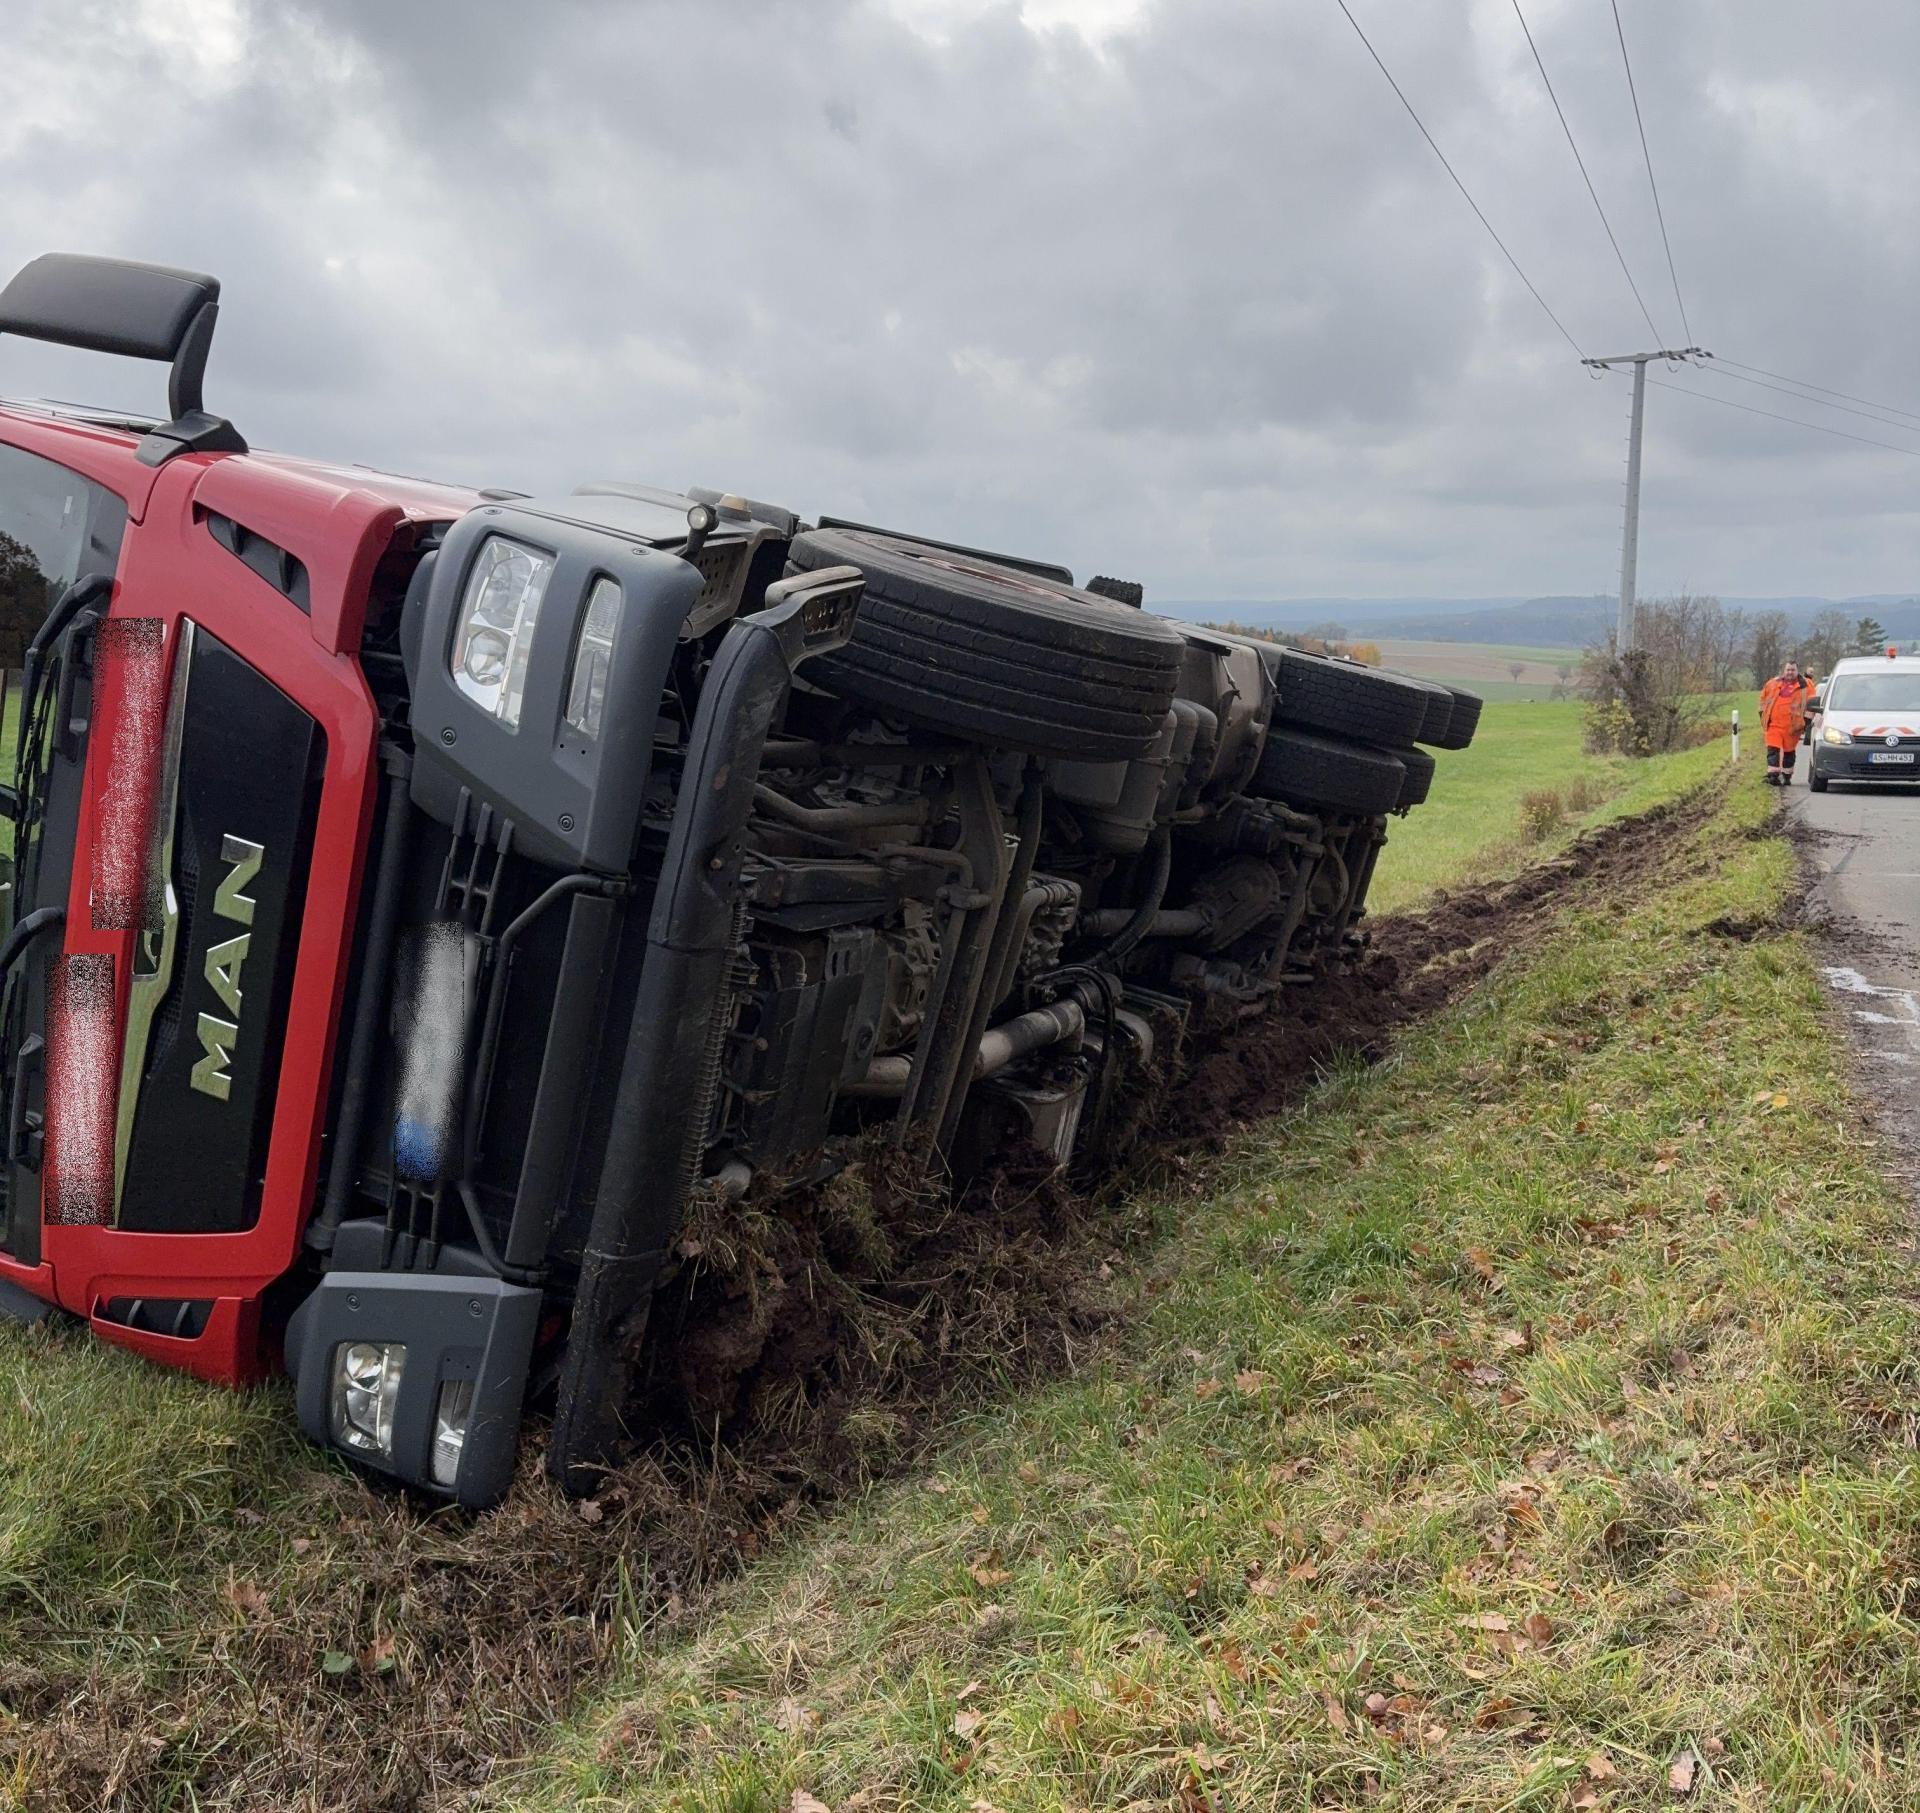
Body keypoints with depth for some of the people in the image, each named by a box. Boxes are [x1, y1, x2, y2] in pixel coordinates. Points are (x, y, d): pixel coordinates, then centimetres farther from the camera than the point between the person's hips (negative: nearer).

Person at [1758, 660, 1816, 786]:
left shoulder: (1805, 685, 2)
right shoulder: (1773, 683, 10)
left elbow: (1811, 703, 0)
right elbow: (1763, 698, 21)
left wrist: (1806, 722, -4)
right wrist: (1762, 714, 15)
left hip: (1792, 726, -1)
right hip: (1773, 724, 1)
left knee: (1789, 752, 11)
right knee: (1773, 750, -9)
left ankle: (1787, 776, 22)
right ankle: (1773, 775, -14)